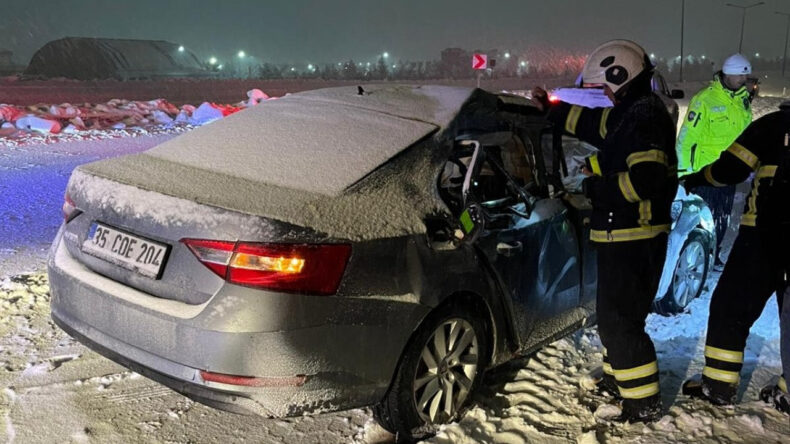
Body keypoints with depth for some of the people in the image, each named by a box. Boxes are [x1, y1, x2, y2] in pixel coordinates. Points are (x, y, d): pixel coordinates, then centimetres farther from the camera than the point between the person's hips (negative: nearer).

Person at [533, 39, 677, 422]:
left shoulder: (644, 116, -20)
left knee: (618, 320, -4)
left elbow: (645, 180, -30)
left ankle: (644, 401, 6)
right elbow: (593, 122, 30)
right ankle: (618, 378, 38)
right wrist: (551, 110, 33)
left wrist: (598, 187, -18)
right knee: (617, 313, 22)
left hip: (632, 239, -11)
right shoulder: (629, 112, 12)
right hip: (625, 235, 11)